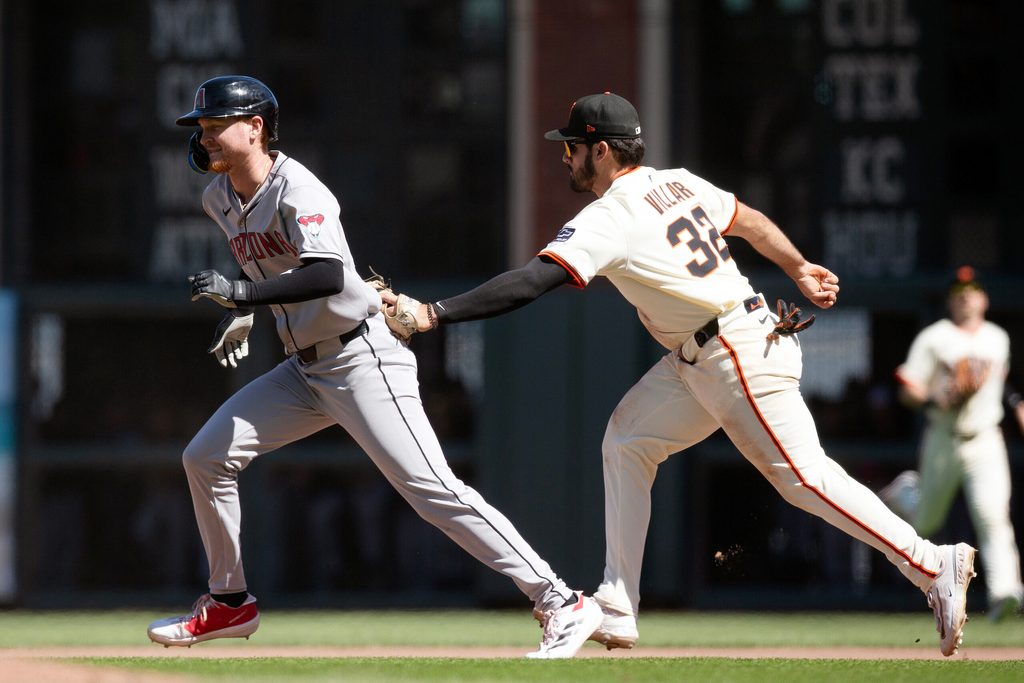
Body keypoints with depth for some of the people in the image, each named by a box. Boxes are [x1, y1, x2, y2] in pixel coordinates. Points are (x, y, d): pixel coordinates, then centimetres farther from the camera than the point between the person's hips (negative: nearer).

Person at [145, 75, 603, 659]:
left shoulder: (296, 190, -18)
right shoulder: (220, 199, 8)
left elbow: (329, 275, -34)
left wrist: (245, 293, -38)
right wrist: (242, 312, 16)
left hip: (363, 358, -9)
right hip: (305, 368, 9)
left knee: (433, 489, -18)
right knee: (206, 457, 5)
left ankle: (561, 604, -18)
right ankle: (230, 603, 21)